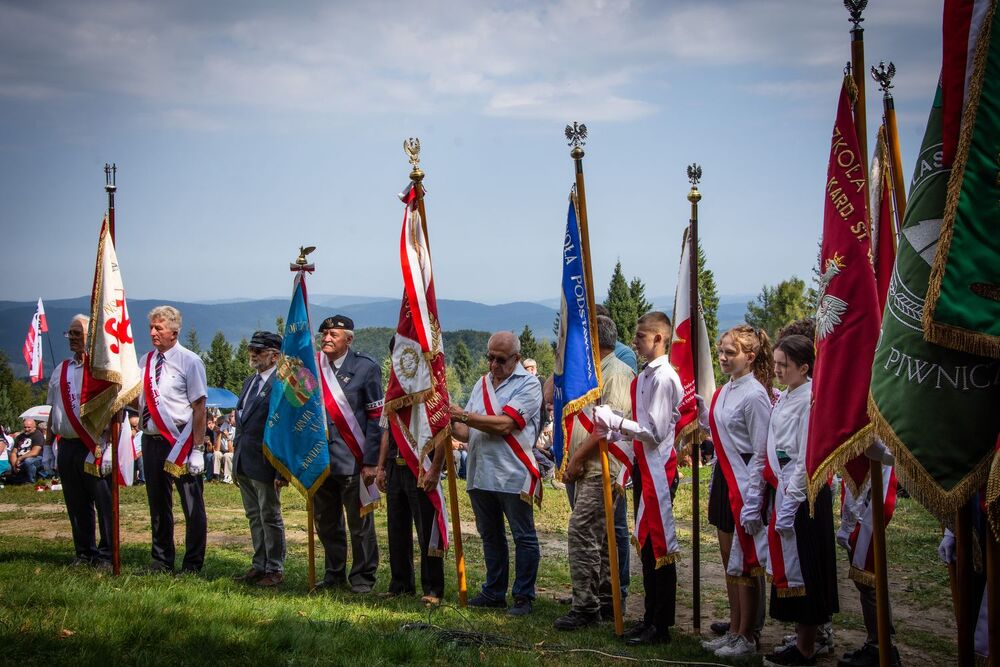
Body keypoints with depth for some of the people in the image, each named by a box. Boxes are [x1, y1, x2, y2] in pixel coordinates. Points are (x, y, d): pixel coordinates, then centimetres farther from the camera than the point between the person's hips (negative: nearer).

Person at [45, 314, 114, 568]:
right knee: (76, 505, 10)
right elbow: (53, 411, 20)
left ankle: (107, 555, 5)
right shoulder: (61, 371, 15)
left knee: (104, 504, -3)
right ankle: (85, 553, 19)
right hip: (67, 447, 6)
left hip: (96, 448, -6)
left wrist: (110, 448, -16)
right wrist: (48, 446, 15)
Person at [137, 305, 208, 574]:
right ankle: (161, 561, 27)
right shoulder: (145, 361, 9)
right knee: (158, 504, 15)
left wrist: (197, 449, -16)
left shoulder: (189, 361, -8)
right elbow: (136, 400, 17)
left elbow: (199, 408, -11)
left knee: (192, 506, -1)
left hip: (180, 441, -6)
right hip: (152, 439, 6)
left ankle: (192, 565, 9)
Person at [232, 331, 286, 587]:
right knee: (254, 517, 16)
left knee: (270, 517, 3)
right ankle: (259, 565, 26)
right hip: (245, 465, 9)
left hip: (265, 464, -8)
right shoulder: (250, 382, 14)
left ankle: (275, 569, 13)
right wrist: (237, 462, 18)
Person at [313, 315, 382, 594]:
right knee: (326, 524, 13)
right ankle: (334, 574, 27)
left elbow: (376, 417, -5)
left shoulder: (365, 367, -4)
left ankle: (362, 578, 13)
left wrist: (370, 462, -11)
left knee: (360, 524, 2)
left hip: (352, 462, -5)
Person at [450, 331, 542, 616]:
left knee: (523, 537, 0)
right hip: (480, 473, 7)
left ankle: (523, 596, 7)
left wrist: (464, 415, -15)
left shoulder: (527, 384, -6)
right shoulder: (482, 384, 15)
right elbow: (467, 433, 14)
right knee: (490, 536, 16)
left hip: (513, 474, -7)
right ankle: (494, 592, 26)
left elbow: (504, 424, -19)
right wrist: (452, 424, -7)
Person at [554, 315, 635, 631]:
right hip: (586, 469, 10)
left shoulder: (617, 373, -12)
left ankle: (585, 606, -10)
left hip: (602, 469, -10)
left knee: (582, 534, -13)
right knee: (598, 537, 13)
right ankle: (606, 602, 20)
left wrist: (577, 457, -17)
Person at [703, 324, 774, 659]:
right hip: (724, 479, 9)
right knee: (729, 561, 14)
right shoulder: (725, 391, 10)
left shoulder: (755, 395, -15)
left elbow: (762, 453, -17)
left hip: (746, 484, -9)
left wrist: (753, 502, -19)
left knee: (745, 563, 0)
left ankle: (747, 638, 10)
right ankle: (734, 630, 24)